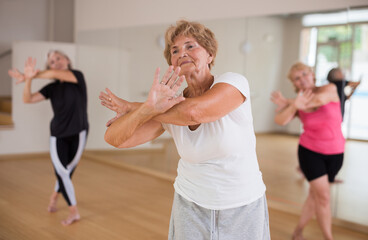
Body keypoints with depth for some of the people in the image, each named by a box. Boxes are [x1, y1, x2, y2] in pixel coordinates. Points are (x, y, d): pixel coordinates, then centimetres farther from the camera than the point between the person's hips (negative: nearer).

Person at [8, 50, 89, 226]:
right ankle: (73, 211, 10)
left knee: (68, 170, 4)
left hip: (78, 133, -2)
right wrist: (28, 79, -26)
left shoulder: (78, 76, -5)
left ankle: (54, 196, 30)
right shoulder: (52, 88, 2)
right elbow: (28, 99, -10)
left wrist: (31, 76, -21)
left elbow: (55, 74, -23)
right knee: (61, 170, -7)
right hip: (58, 134, 2)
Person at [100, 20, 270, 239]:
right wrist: (150, 106, -34)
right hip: (191, 205, 3)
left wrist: (131, 107, -19)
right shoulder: (171, 106, -7)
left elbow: (193, 111, -34)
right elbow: (115, 138, -14)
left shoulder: (234, 83, -16)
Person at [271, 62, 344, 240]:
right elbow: (280, 120, -24)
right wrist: (294, 105, -44)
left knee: (314, 196, 9)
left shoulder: (330, 89, -9)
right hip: (310, 152, -1)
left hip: (334, 153, 1)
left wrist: (287, 102, -20)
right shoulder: (298, 104, -6)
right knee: (323, 197, -7)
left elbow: (319, 100, -31)